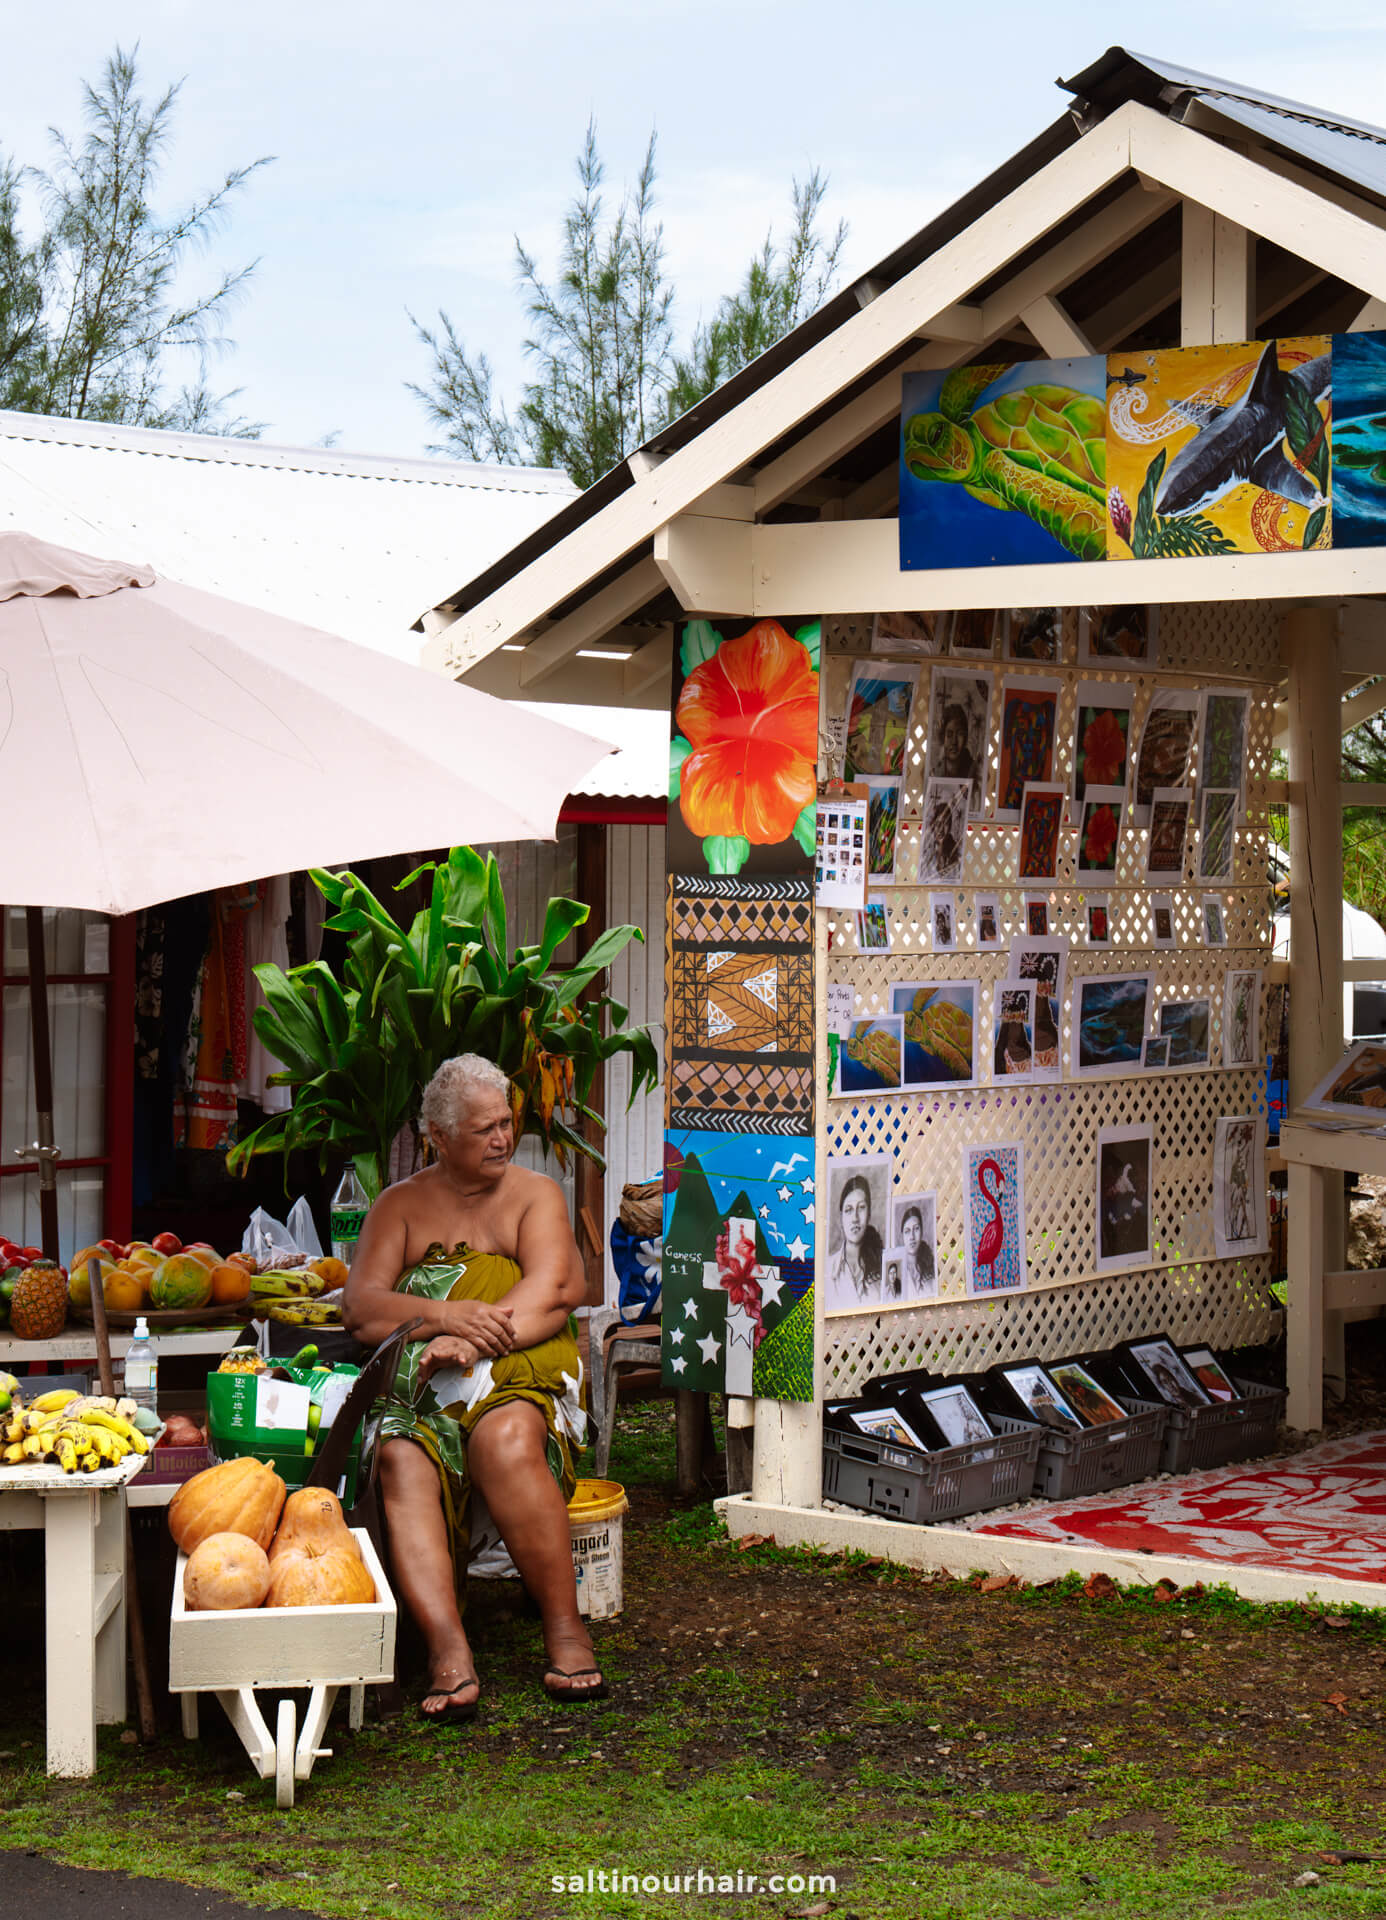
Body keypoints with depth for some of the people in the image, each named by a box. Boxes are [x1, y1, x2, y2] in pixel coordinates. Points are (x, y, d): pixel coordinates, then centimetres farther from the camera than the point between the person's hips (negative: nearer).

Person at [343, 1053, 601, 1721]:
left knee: (506, 1439, -37)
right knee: (404, 1464, -33)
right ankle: (448, 1654, -44)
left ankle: (565, 1629, -29)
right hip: (418, 1383, 1)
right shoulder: (401, 1205, 20)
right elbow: (361, 1309, 6)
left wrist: (471, 1338, -18)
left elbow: (548, 1291, -1)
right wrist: (449, 1315, -13)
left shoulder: (534, 1195, 17)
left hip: (516, 1373, -1)